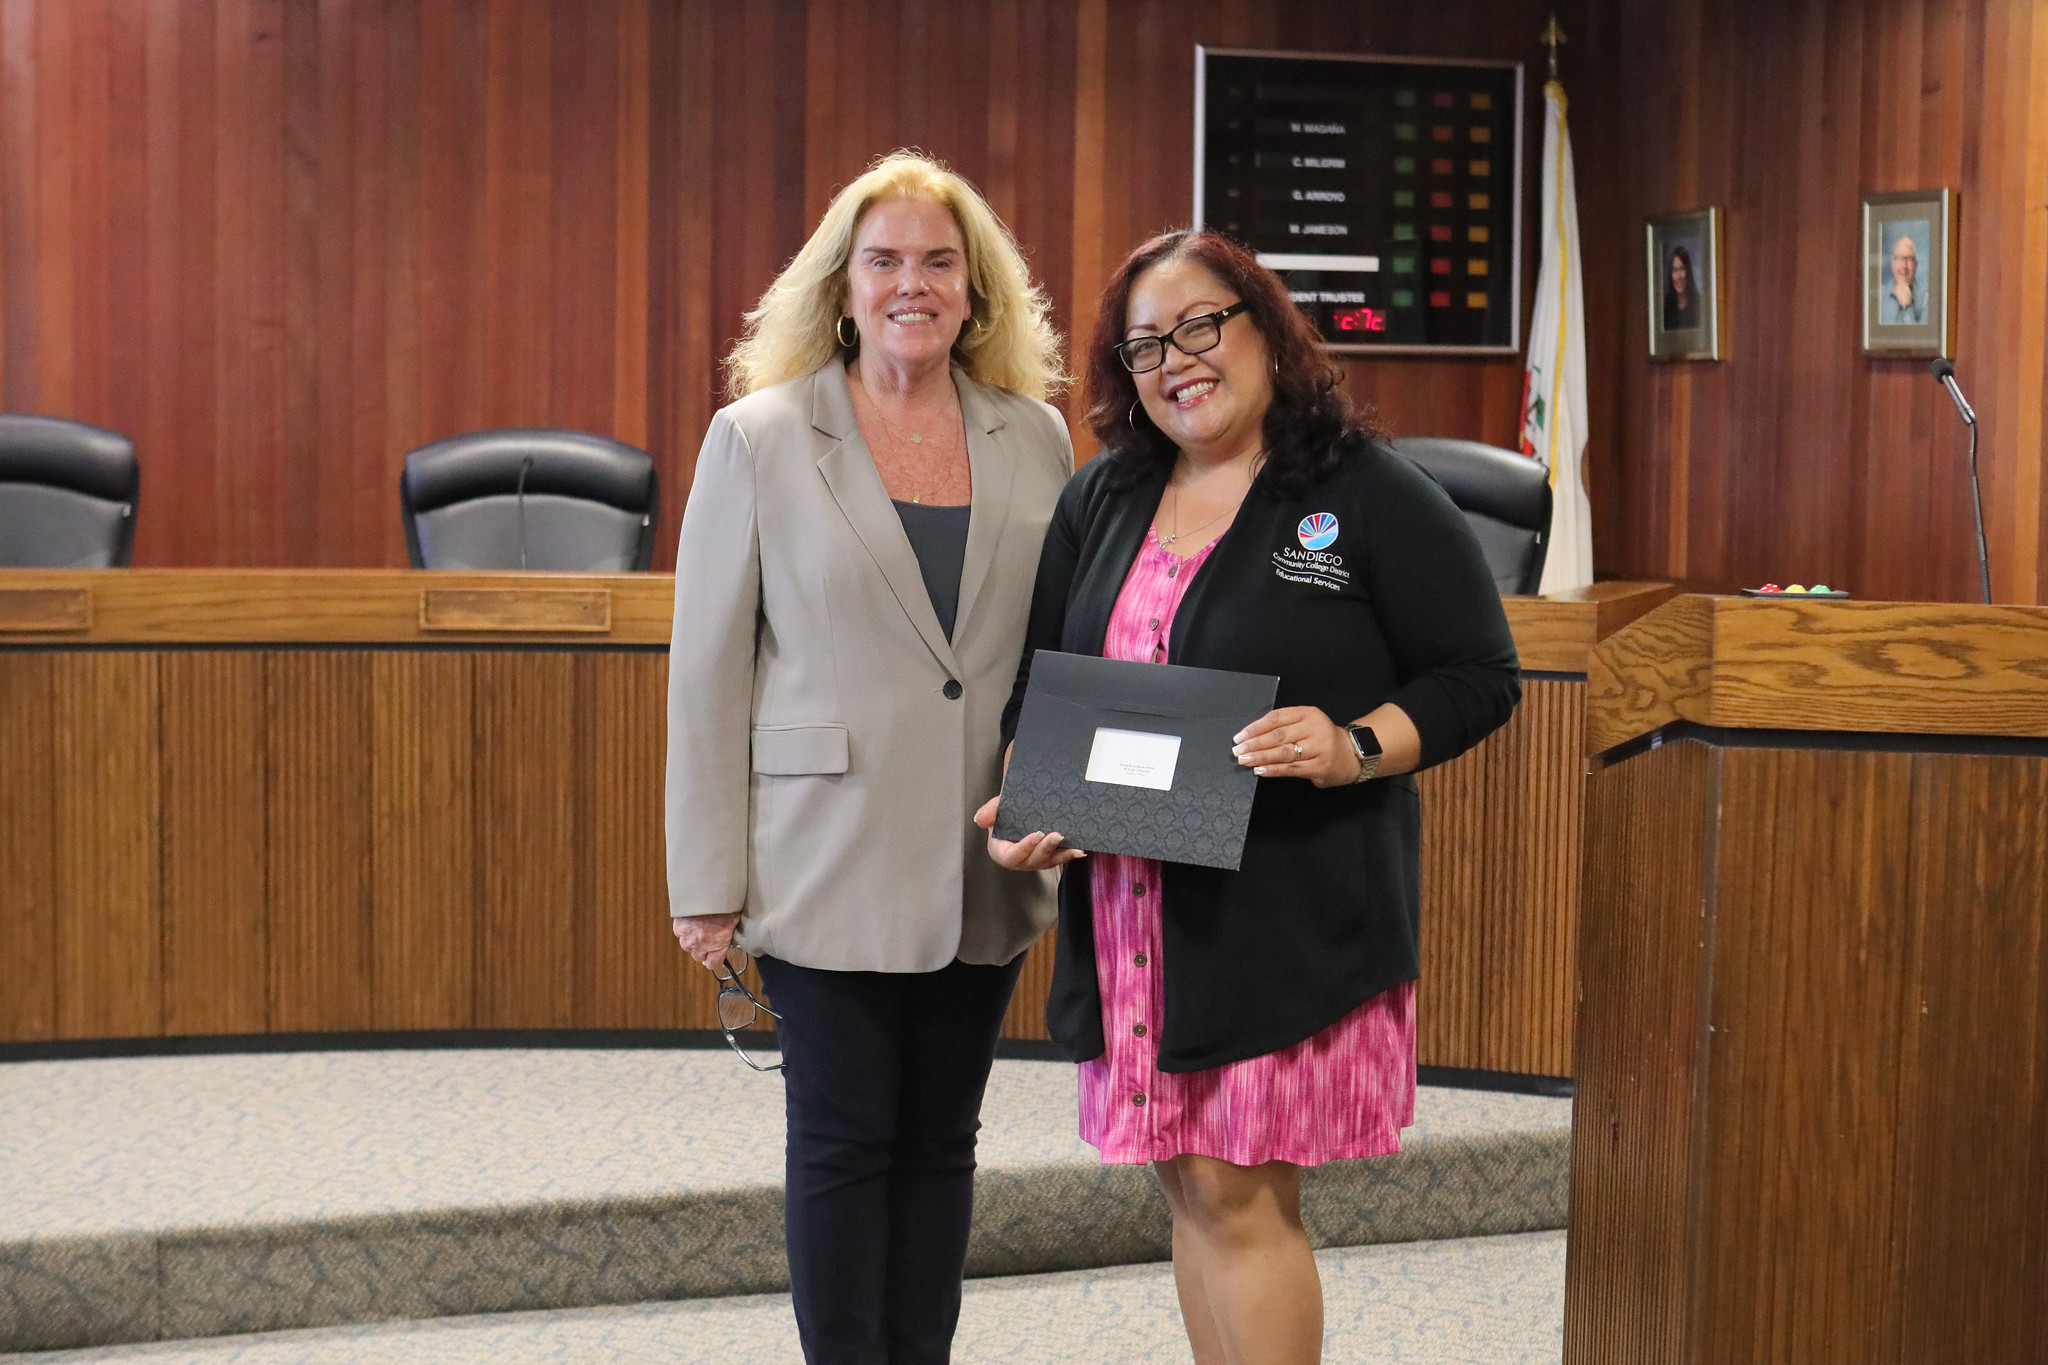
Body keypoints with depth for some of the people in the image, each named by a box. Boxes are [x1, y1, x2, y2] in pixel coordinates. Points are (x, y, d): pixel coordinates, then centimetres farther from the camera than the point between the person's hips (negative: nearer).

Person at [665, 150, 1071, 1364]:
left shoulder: (1036, 440, 6)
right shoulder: (759, 440, -2)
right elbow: (707, 671, -2)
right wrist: (711, 883, -6)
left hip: (984, 867, 3)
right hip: (831, 864, -3)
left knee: (940, 1141, 11)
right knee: (845, 1146, 3)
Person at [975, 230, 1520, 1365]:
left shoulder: (1375, 500, -3)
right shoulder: (1102, 501, 13)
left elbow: (1479, 677, -3)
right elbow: (1038, 678, 18)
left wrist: (1356, 749, -20)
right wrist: (1022, 804, 1)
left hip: (1294, 916, -5)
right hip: (1134, 908, 5)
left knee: (1240, 1196, -7)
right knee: (1189, 1189, 10)